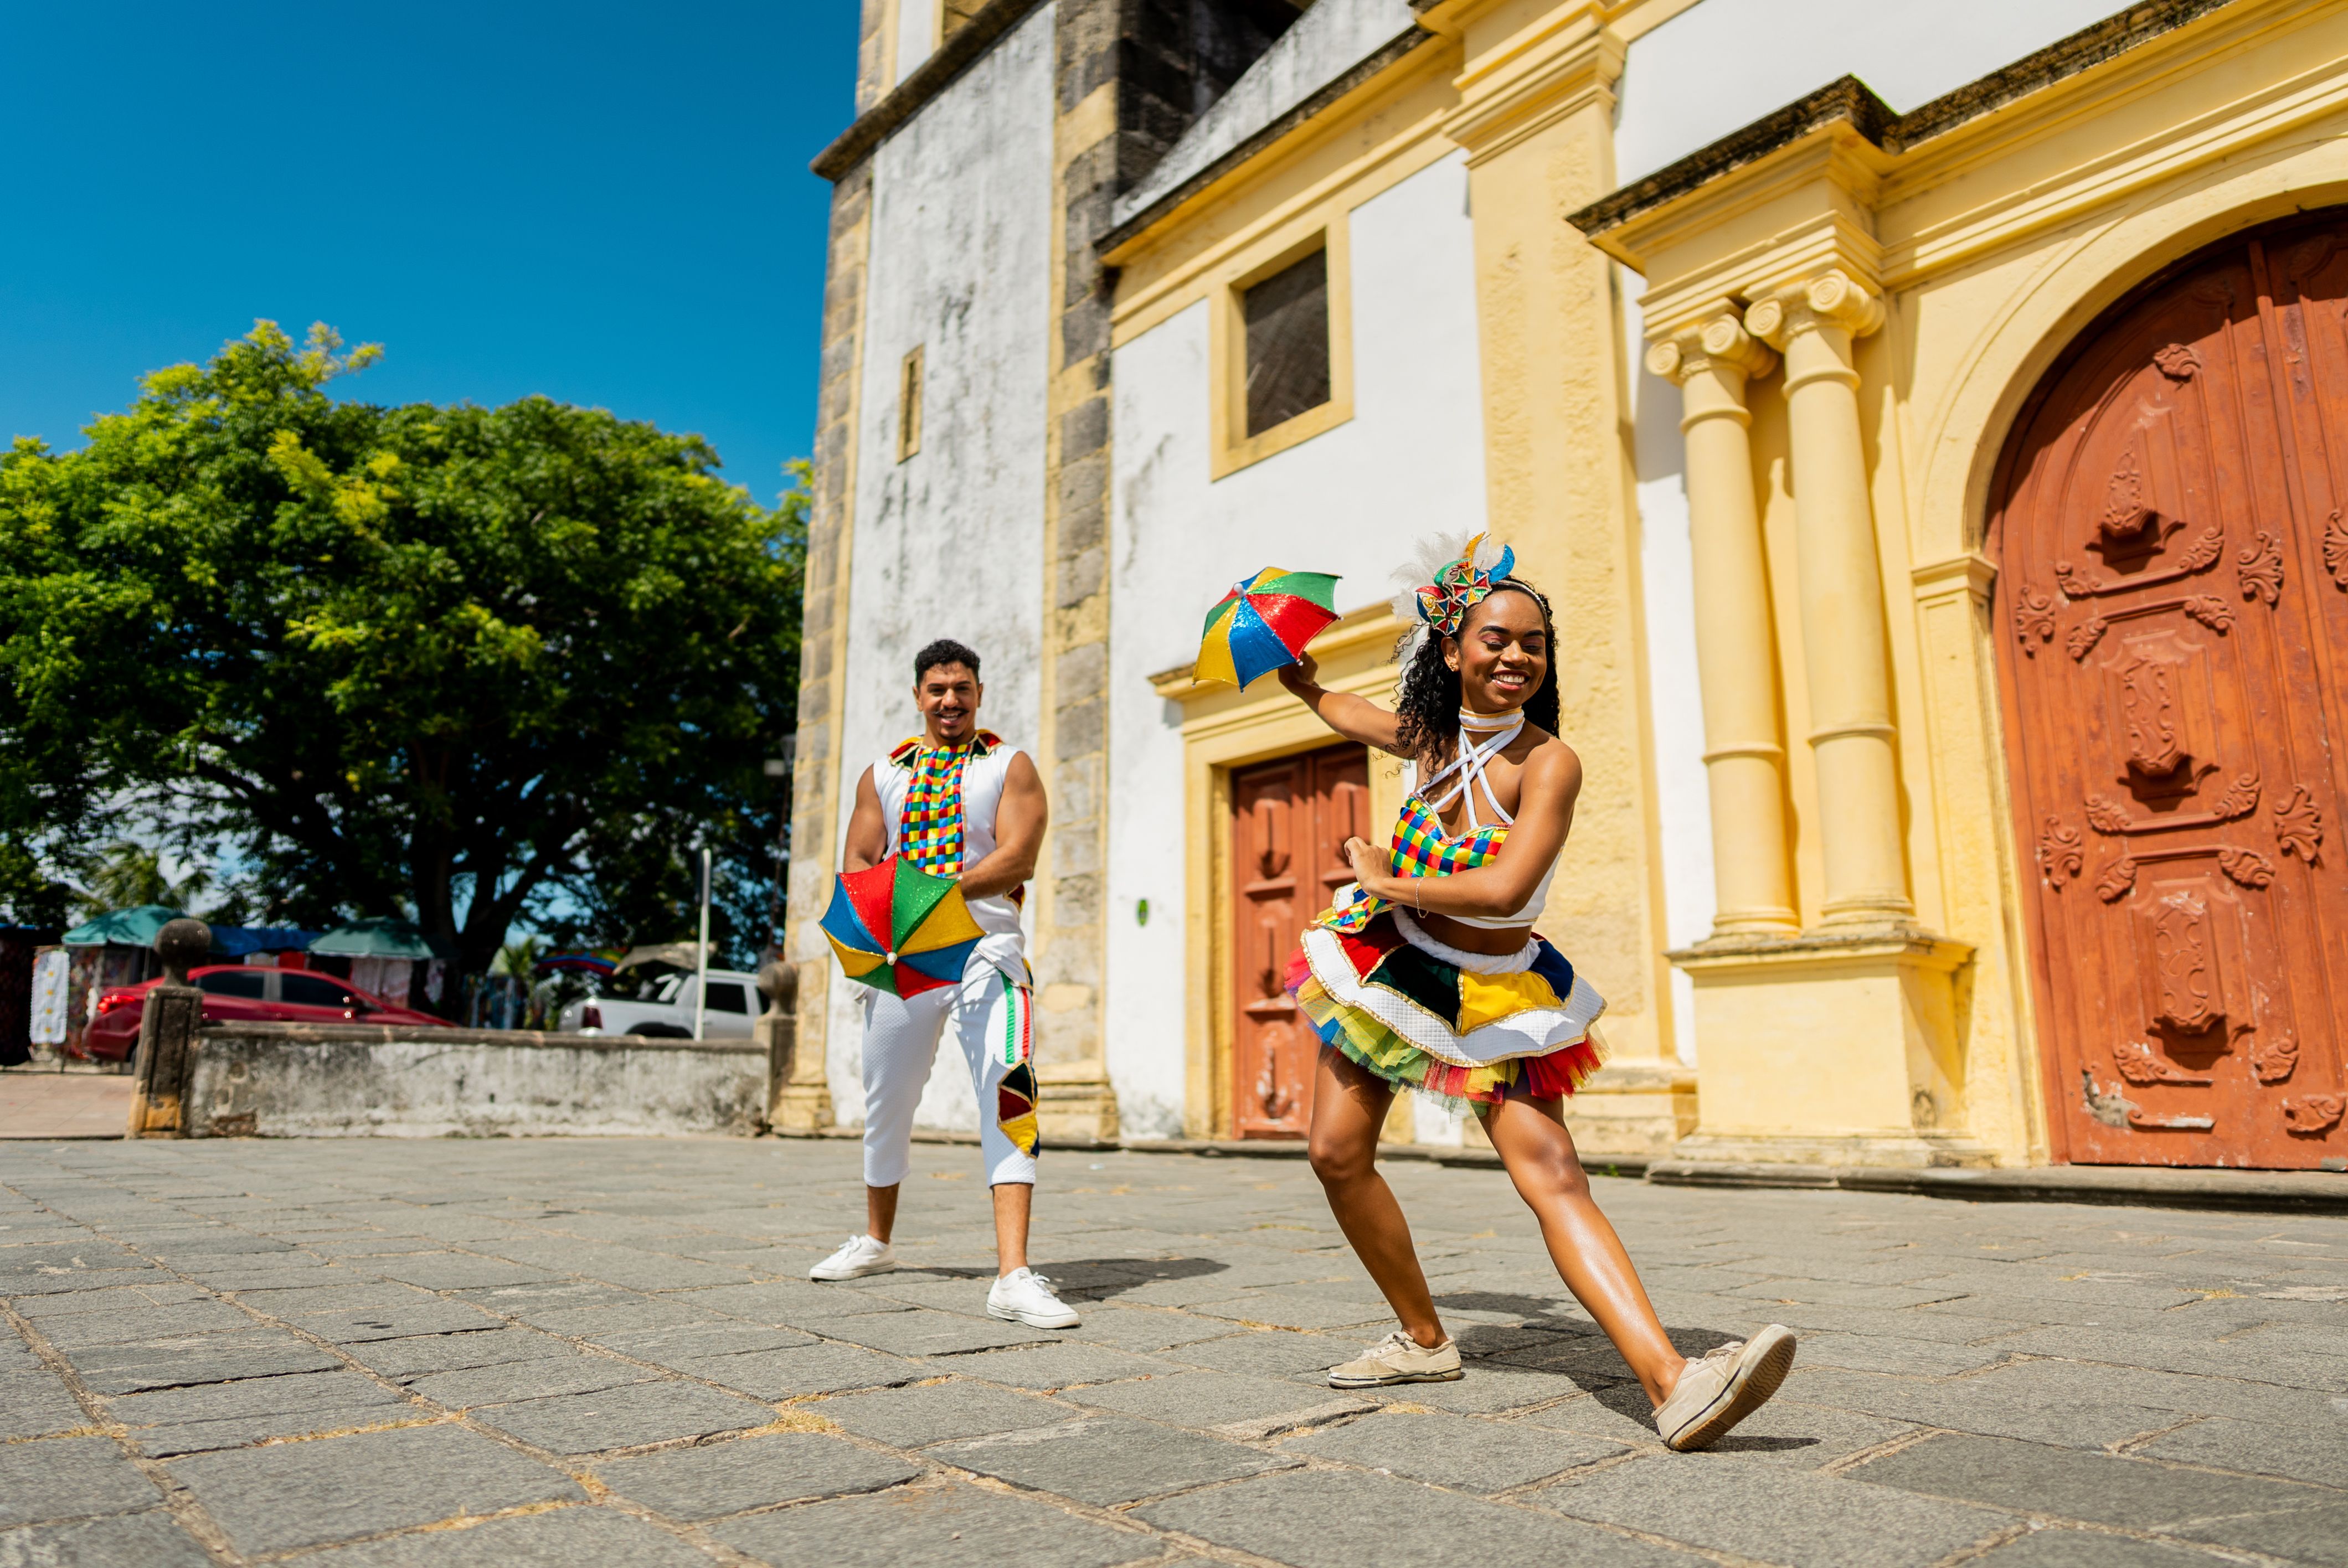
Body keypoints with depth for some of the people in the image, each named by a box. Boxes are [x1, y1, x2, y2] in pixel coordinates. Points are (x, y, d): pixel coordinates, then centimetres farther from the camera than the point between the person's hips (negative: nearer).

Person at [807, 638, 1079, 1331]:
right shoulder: (884, 773, 16)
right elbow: (858, 863, 11)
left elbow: (1018, 858, -8)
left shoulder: (1010, 767, 5)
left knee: (1007, 1089, -20)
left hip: (984, 946, -4)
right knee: (887, 1099, 14)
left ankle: (1013, 1274, -24)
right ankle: (876, 1241, 36)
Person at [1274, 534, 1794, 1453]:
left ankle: (1672, 1385, -24)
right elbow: (1357, 717, 25)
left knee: (1554, 1178, -18)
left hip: (1496, 995, -5)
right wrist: (1306, 686, 39)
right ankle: (1424, 1341, 18)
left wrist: (1388, 879, -18)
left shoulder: (1547, 762, -19)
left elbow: (1504, 890, -32)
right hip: (1391, 962, 5)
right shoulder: (1435, 733, -1)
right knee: (1337, 1152, 1)